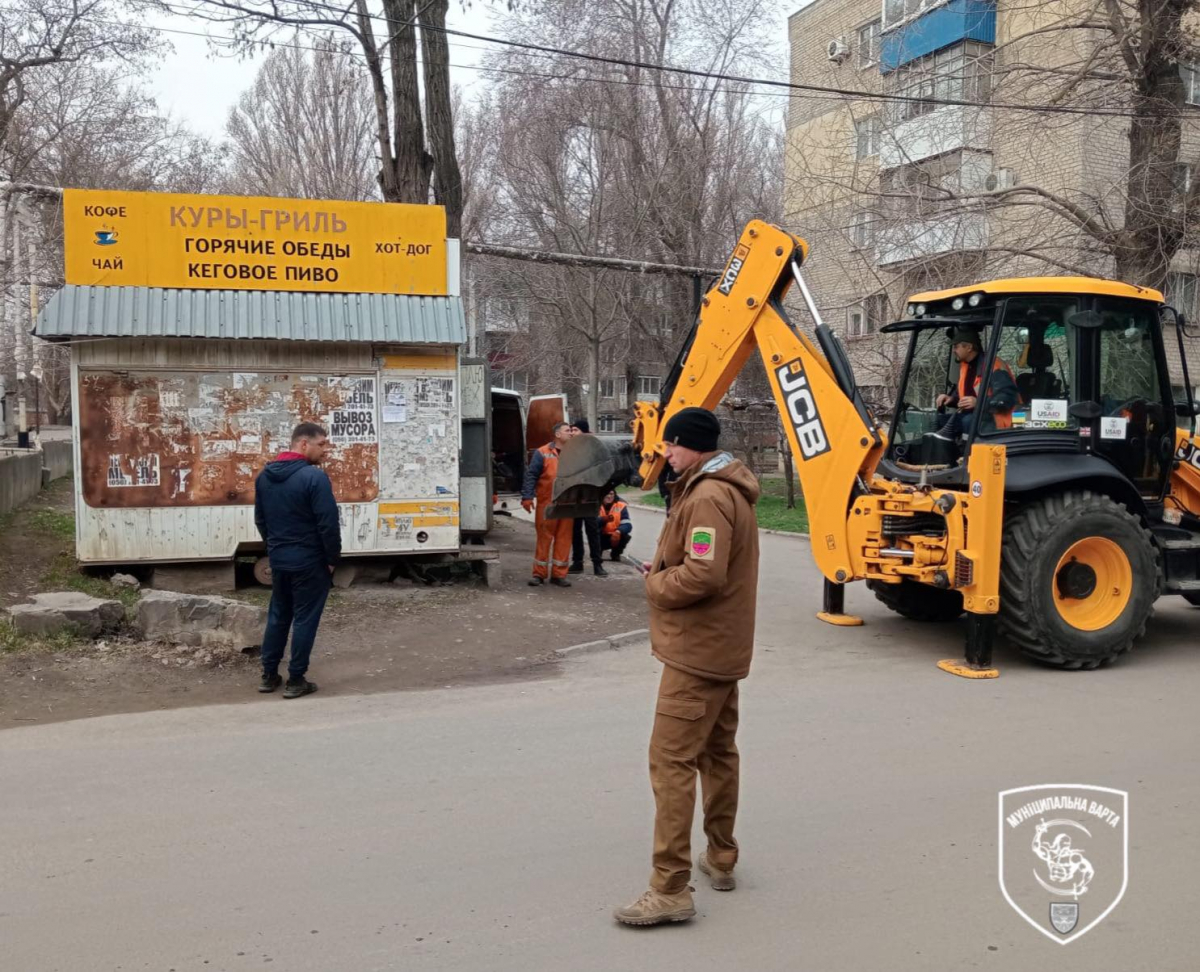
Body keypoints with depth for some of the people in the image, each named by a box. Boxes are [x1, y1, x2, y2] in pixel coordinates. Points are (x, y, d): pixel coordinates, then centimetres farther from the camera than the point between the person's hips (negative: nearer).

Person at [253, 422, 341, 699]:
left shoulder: (265, 476, 6)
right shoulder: (314, 476, -19)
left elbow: (260, 519, 14)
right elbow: (328, 523, -20)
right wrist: (333, 558, -8)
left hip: (278, 558, 7)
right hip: (309, 561, -7)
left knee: (278, 615, 18)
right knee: (305, 619, 2)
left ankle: (269, 675, 24)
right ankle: (296, 681, 7)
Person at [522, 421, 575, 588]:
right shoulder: (542, 453, -2)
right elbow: (531, 476, -6)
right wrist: (527, 497, -14)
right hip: (546, 503, -4)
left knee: (564, 539, 4)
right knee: (544, 538, 2)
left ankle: (558, 574, 12)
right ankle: (539, 573, 10)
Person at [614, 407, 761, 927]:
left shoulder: (708, 498, -21)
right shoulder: (726, 490, 14)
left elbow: (703, 575, -30)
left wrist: (656, 583, -12)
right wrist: (665, 567, 3)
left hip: (698, 650, -11)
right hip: (722, 645, 11)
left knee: (671, 761, -9)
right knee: (718, 752, 19)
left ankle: (670, 889, -7)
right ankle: (721, 858, 32)